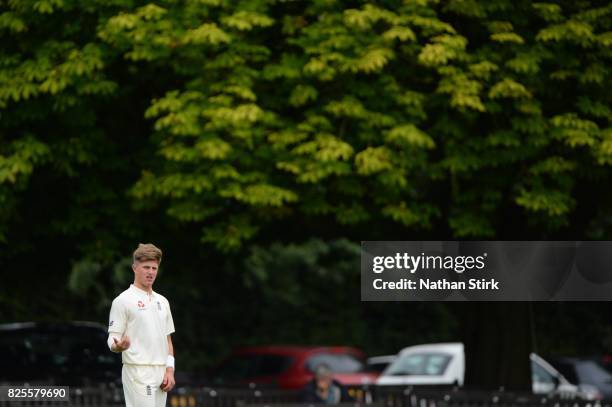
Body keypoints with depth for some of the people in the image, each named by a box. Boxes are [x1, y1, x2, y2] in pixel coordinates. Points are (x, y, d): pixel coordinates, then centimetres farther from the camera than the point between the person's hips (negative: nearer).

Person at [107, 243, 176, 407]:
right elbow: (112, 340, -7)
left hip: (160, 375, 7)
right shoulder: (123, 301, -5)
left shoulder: (162, 301, 17)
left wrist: (170, 370, 8)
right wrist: (119, 346, -31)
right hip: (138, 373, -7)